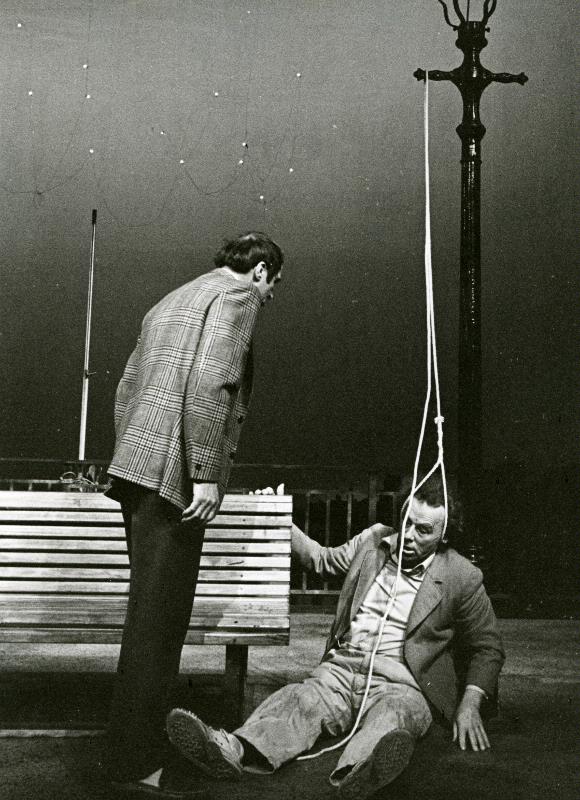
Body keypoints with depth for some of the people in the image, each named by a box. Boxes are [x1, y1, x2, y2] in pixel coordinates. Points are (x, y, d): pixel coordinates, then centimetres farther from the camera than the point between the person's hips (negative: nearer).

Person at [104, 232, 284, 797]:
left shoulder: (173, 300, 26)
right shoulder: (237, 293, -1)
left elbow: (126, 389, 25)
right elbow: (208, 381, -17)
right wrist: (206, 473, -19)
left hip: (138, 467, 9)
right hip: (173, 473, -9)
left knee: (153, 615, 15)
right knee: (157, 621, -5)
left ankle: (136, 746, 23)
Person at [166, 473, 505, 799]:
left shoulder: (462, 577, 2)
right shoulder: (373, 540, 13)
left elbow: (488, 647, 9)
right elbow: (324, 560, 29)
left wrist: (470, 704, -5)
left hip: (400, 683, -4)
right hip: (343, 668, 4)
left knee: (391, 714, -40)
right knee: (302, 697, -29)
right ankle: (234, 751, -57)